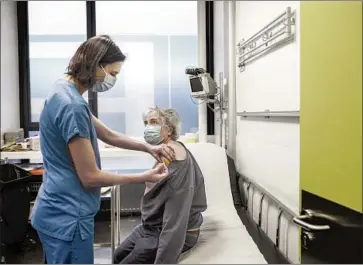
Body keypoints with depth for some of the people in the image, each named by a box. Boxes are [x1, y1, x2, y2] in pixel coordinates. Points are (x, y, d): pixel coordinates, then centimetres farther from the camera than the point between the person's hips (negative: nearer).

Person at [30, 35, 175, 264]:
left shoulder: (64, 92, 8)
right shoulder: (71, 105, -24)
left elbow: (108, 135, 16)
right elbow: (90, 177, -21)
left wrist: (148, 147, 6)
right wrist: (144, 177, -10)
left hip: (60, 212, 10)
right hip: (67, 217, -10)